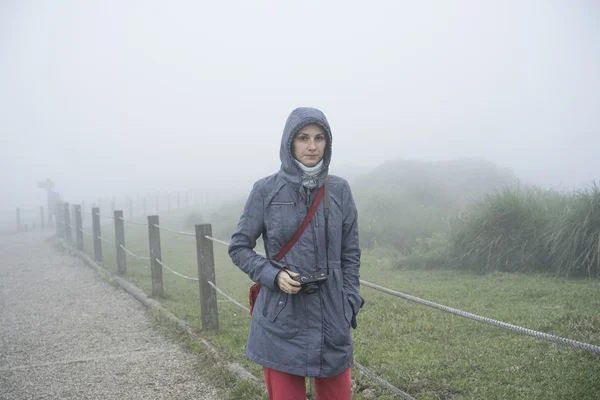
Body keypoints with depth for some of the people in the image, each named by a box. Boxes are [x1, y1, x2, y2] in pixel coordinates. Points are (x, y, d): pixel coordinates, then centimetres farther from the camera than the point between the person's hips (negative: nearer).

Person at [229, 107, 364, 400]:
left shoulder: (339, 190, 2)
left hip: (331, 319, 2)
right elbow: (238, 247, 2)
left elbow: (350, 254, 8)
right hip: (281, 322, -2)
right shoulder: (266, 190, -4)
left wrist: (349, 306, 1)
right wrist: (273, 275, -13)